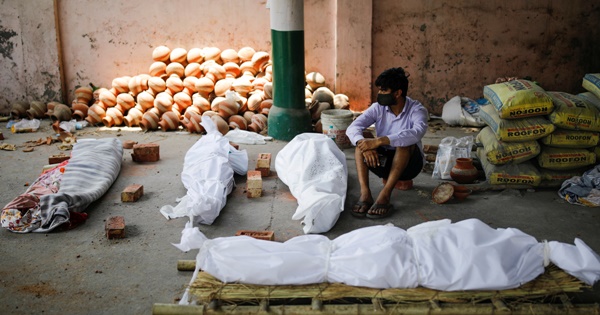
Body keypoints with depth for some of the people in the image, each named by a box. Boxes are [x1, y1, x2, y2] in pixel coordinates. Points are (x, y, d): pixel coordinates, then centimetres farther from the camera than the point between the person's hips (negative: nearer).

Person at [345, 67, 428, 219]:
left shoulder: (417, 110, -17)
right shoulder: (378, 108, -6)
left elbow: (417, 133, -40)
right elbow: (352, 128, -17)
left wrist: (379, 141, -46)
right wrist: (364, 144, -39)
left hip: (409, 163, -3)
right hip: (384, 161, 3)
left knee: (405, 141, -33)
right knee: (361, 140, -21)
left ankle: (385, 196, -38)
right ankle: (365, 194, -33)